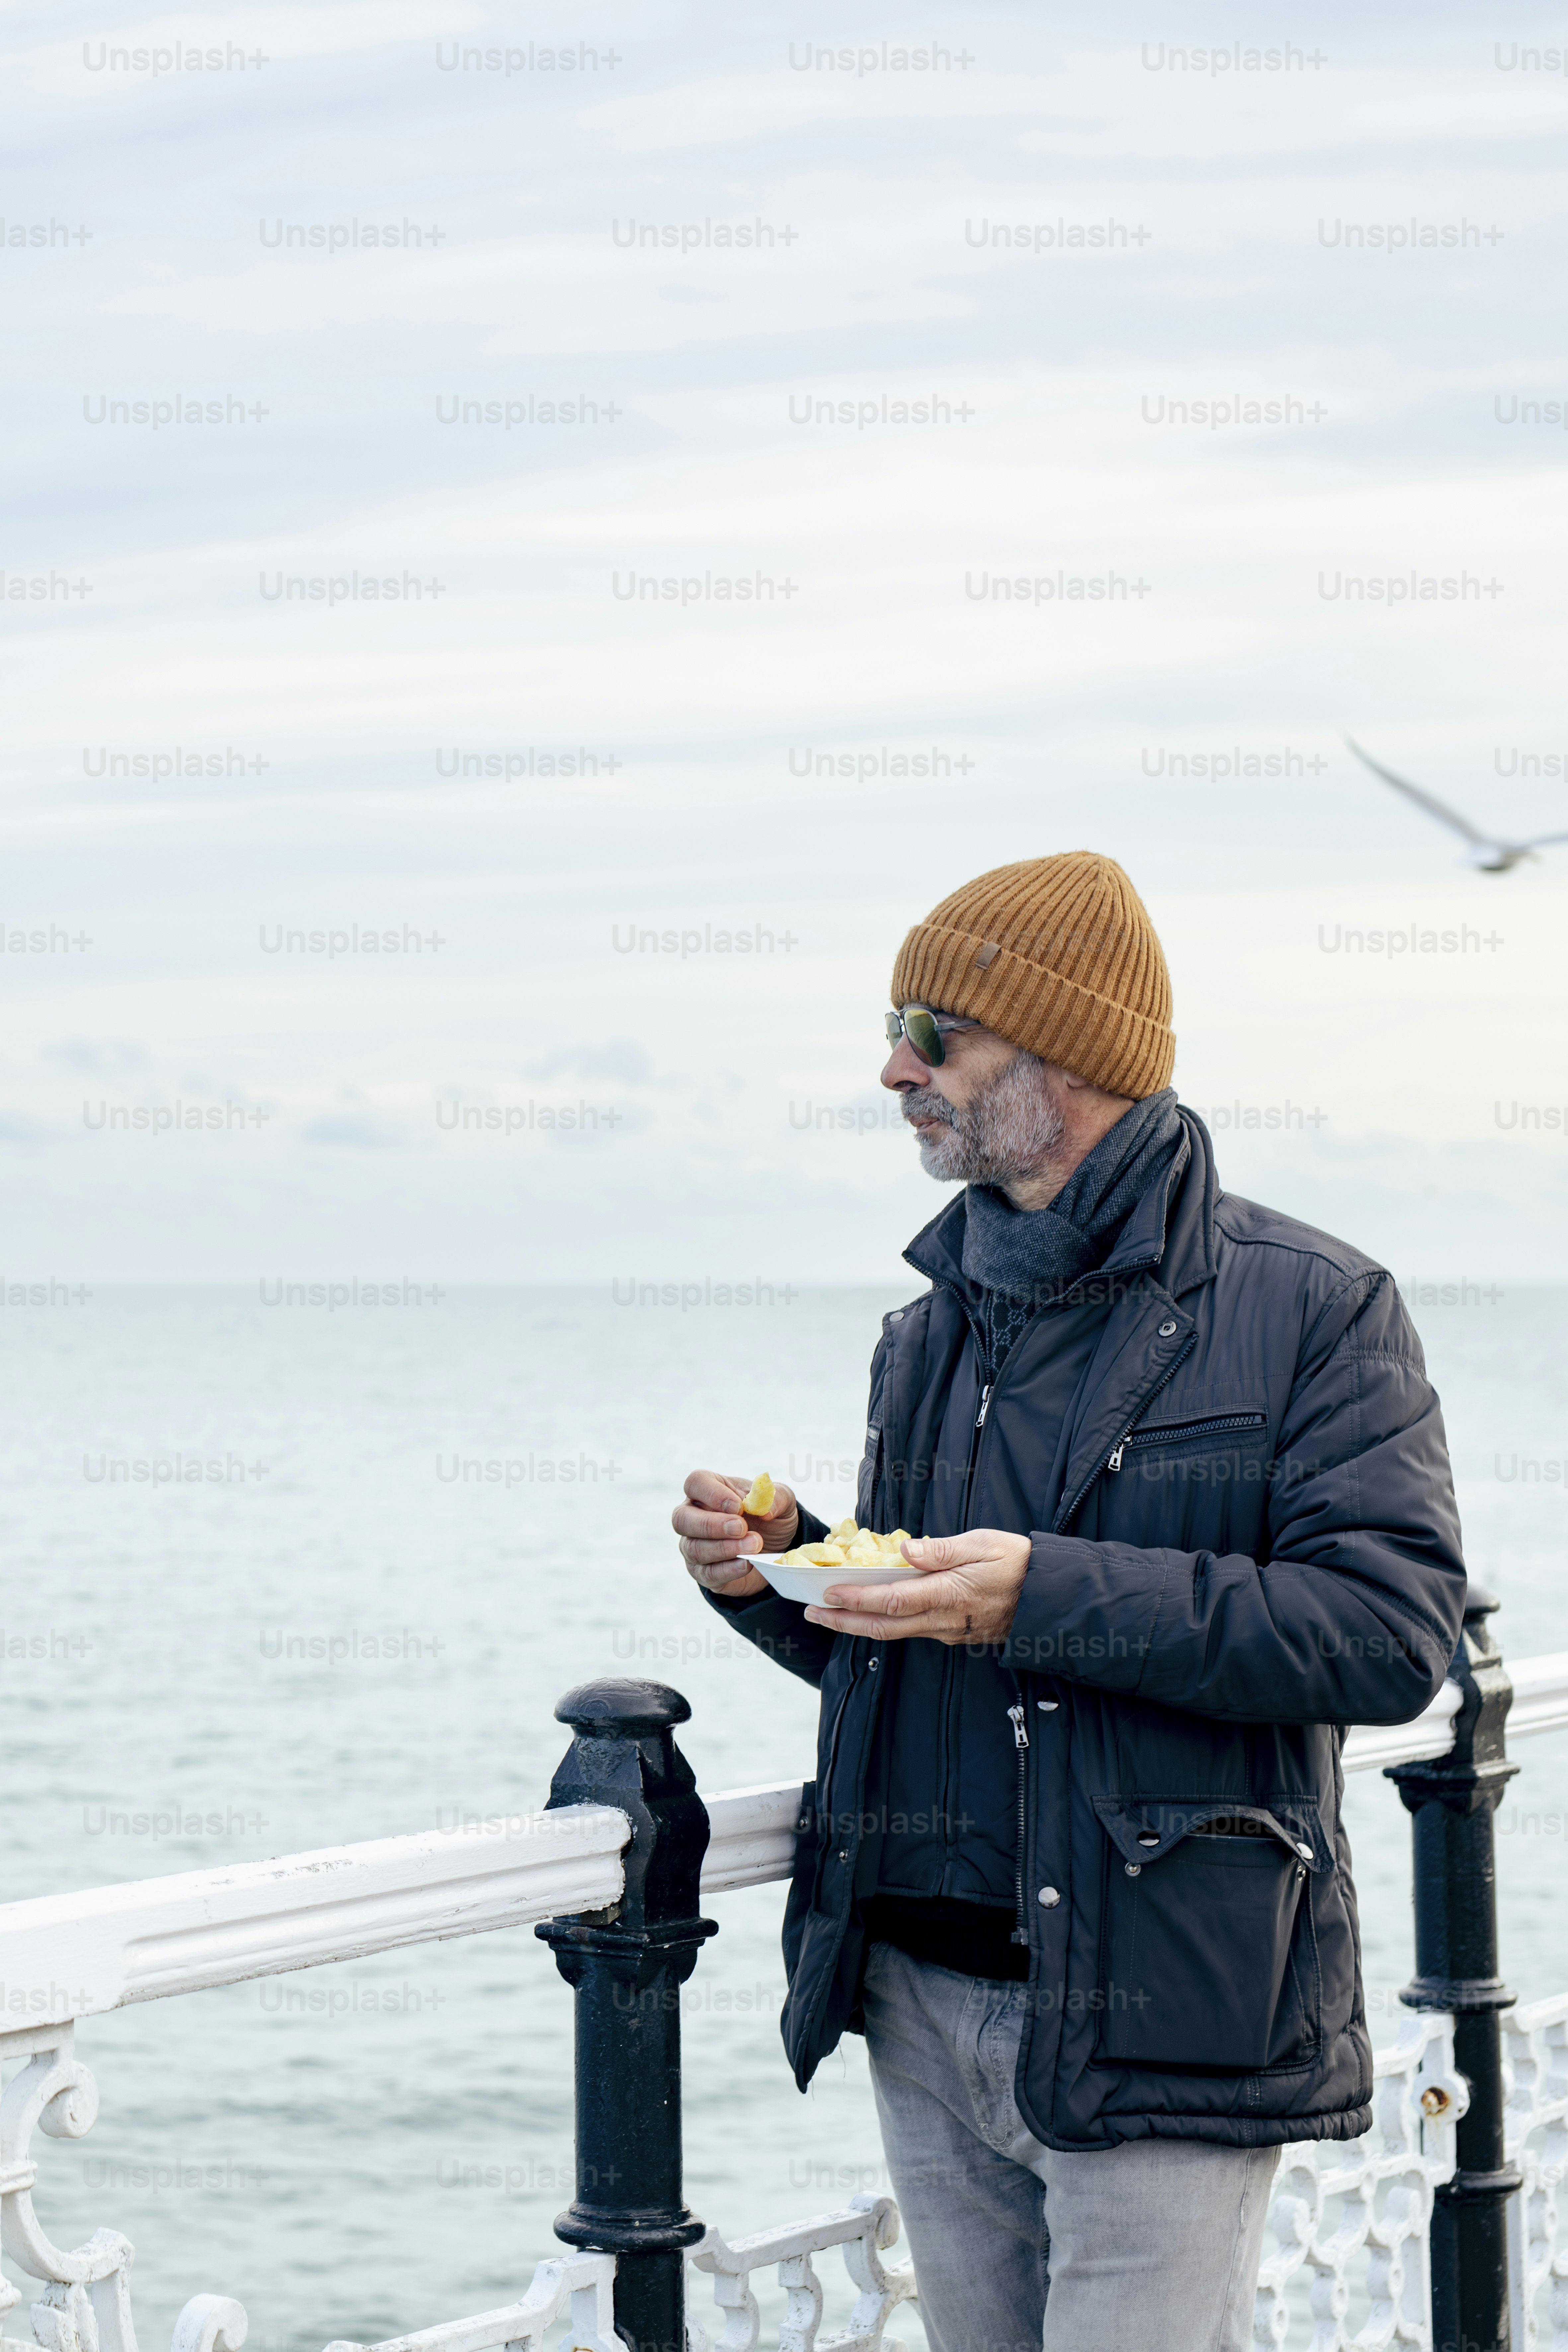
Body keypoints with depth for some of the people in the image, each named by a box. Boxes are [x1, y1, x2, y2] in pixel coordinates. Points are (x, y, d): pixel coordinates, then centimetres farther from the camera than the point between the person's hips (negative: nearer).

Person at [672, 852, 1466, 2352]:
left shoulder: (1312, 1310, -5)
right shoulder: (928, 1336, 15)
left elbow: (1390, 1629, -17)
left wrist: (1054, 1596, -23)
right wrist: (779, 1571, 0)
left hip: (1159, 2029, -6)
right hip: (922, 2011, 6)